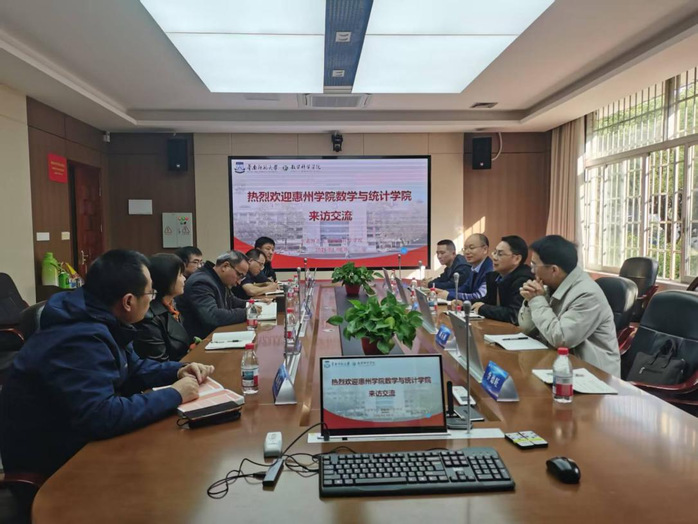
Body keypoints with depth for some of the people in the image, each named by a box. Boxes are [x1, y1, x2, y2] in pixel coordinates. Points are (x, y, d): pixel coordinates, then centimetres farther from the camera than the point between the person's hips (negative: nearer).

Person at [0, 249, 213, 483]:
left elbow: (133, 369, 13)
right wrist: (174, 395, -28)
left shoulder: (100, 322, -1)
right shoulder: (80, 340, -32)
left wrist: (178, 371, -4)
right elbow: (101, 417, -39)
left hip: (76, 438, 9)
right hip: (52, 461, -8)